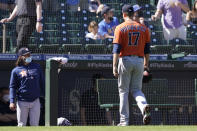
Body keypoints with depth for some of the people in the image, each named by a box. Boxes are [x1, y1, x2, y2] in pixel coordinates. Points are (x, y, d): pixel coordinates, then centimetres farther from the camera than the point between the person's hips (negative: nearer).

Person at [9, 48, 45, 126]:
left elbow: (42, 83, 14)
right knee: (21, 125, 1)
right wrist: (12, 101, -9)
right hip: (22, 102, -2)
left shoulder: (37, 67, 10)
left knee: (35, 125, 3)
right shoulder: (16, 70, 2)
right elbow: (12, 87, 1)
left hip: (35, 101, 2)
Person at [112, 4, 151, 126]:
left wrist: (114, 66, -13)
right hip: (139, 61, 3)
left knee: (123, 90, 6)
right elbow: (147, 48, 9)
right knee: (136, 89, 11)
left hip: (125, 60, -3)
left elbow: (116, 49, -11)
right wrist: (146, 63, 22)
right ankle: (144, 106, -21)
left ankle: (124, 120, 3)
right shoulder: (143, 28, 6)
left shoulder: (120, 28, -4)